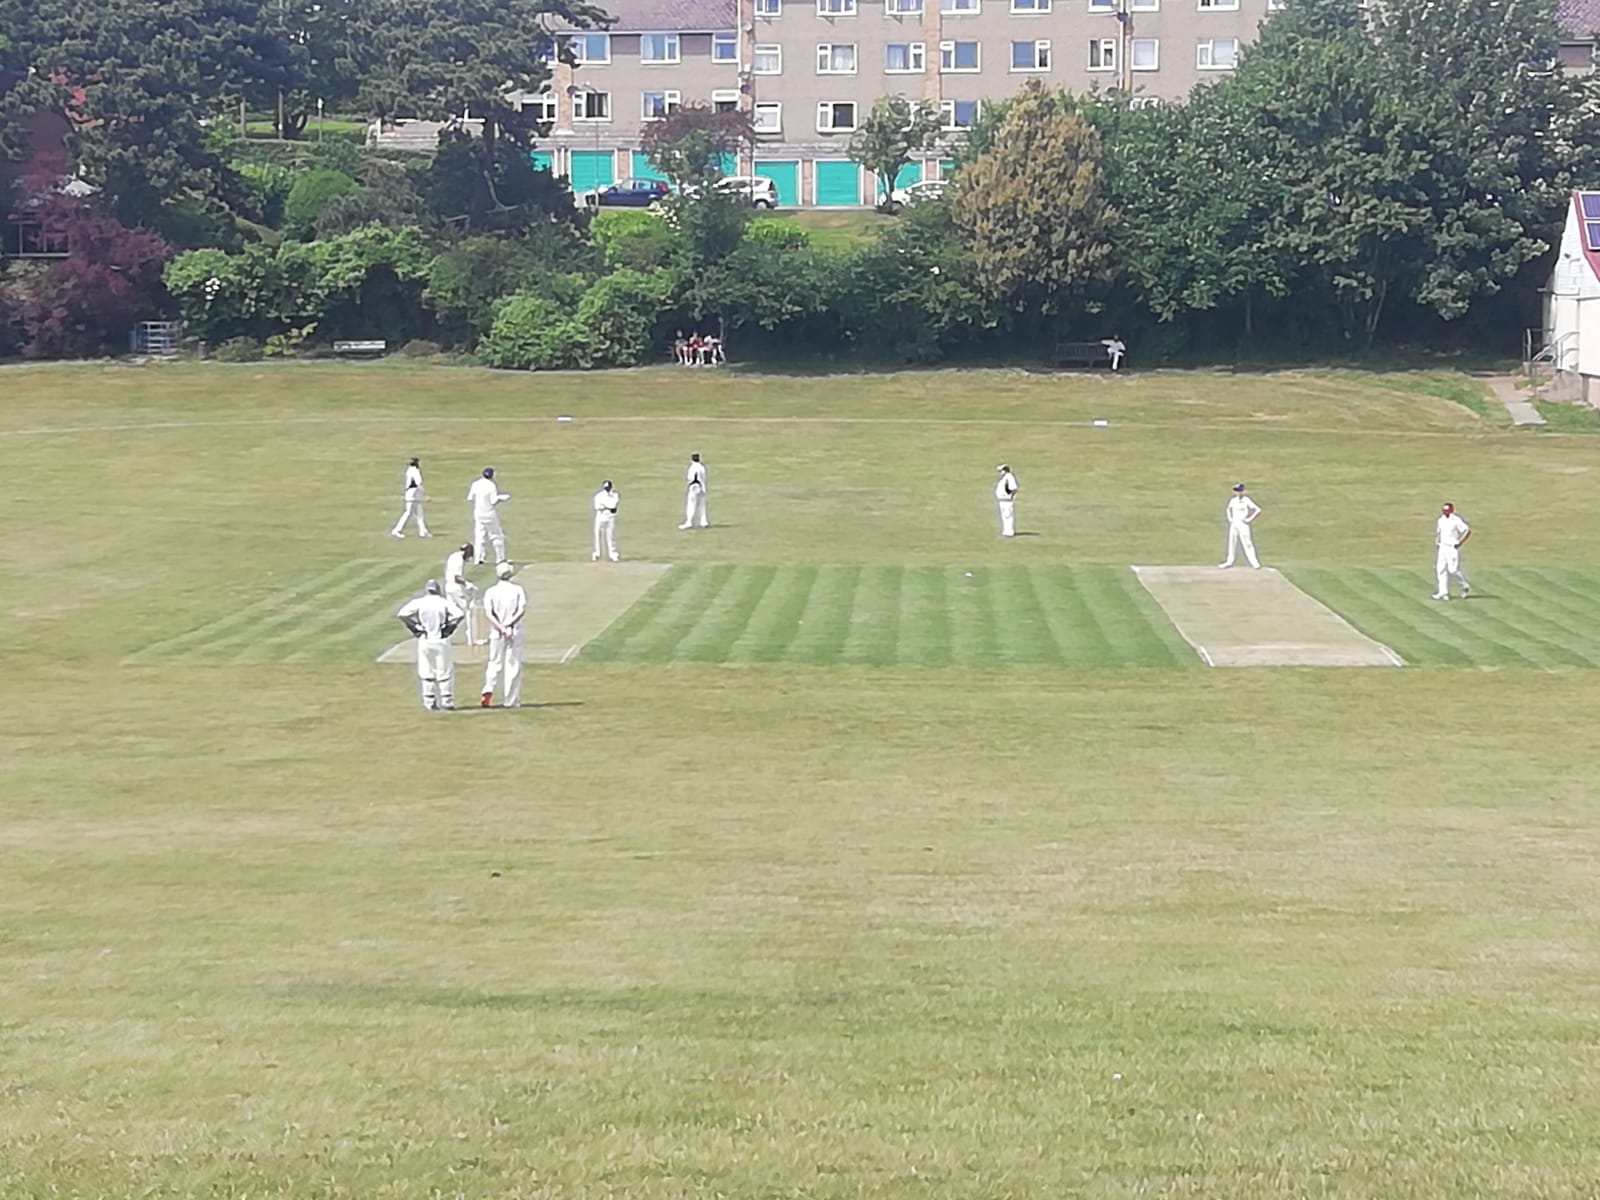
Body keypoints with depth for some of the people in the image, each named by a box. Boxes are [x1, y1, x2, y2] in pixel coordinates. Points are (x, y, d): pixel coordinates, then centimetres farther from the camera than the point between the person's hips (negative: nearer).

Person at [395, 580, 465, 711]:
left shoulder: (418, 602, -1)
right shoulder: (444, 602, -1)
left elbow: (402, 614, -10)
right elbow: (460, 614, -12)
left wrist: (414, 629, -3)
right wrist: (449, 629, -3)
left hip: (424, 640, 0)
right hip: (441, 641, 0)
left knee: (426, 672, 7)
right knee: (444, 672, 8)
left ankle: (430, 702, 6)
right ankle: (447, 701, 9)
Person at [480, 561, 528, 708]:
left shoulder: (491, 591, 1)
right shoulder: (518, 589, 1)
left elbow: (488, 613, -11)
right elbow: (522, 610, -12)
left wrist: (500, 627, -17)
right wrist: (508, 624, -17)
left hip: (496, 633, 1)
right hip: (515, 632, -1)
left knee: (494, 663, 13)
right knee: (513, 665, 5)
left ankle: (488, 691, -10)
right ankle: (509, 700, 4)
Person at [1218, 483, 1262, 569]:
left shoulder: (1246, 500, -12)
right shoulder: (1233, 499, 5)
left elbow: (1258, 510, -14)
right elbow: (1228, 508, 25)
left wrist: (1249, 519, -14)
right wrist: (1229, 518, 11)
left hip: (1243, 525, -6)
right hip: (1234, 523, 6)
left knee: (1247, 544, -10)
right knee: (1232, 542, 12)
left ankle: (1255, 563, -7)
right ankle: (1229, 561, 22)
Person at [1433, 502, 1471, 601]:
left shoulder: (1456, 520, -12)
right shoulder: (1441, 520, 11)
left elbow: (1468, 531, -15)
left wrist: (1460, 543, -17)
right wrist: (1437, 541, 8)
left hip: (1453, 548, -7)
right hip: (1442, 547, 7)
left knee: (1453, 569, -10)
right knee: (1441, 569, 2)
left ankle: (1466, 588, 11)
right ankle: (1443, 592, 4)